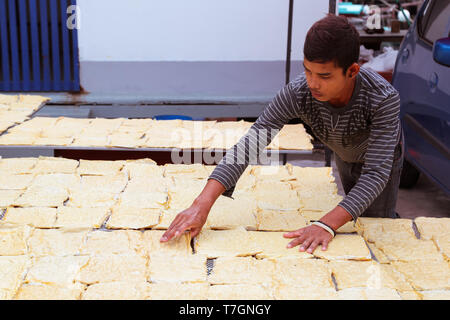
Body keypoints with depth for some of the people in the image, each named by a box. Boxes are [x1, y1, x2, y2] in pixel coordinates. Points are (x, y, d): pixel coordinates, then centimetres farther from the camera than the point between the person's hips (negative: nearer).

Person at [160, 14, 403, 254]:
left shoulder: (384, 99, -45)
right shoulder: (297, 92, -40)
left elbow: (376, 173, -48)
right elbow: (250, 143, -44)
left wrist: (327, 225, -62)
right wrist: (202, 204, -56)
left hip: (382, 155, -3)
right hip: (343, 156, 3)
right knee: (355, 216, 23)